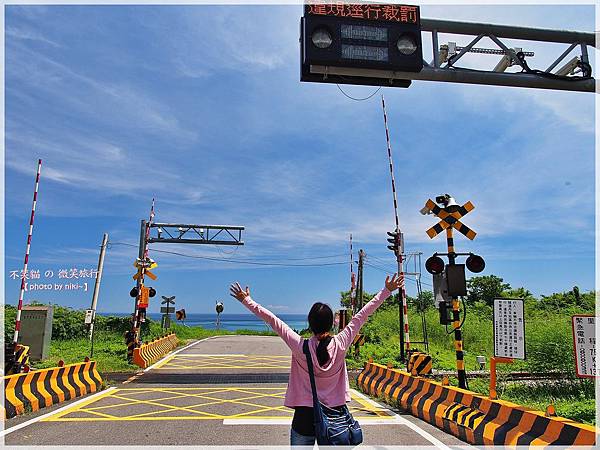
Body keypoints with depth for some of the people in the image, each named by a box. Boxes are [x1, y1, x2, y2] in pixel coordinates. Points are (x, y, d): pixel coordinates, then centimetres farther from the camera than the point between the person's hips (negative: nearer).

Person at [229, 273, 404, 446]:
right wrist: (386, 291, 4)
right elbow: (361, 316, -6)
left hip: (305, 416, -1)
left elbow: (273, 320, -10)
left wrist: (247, 300, -2)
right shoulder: (340, 345, -13)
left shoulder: (300, 347, -17)